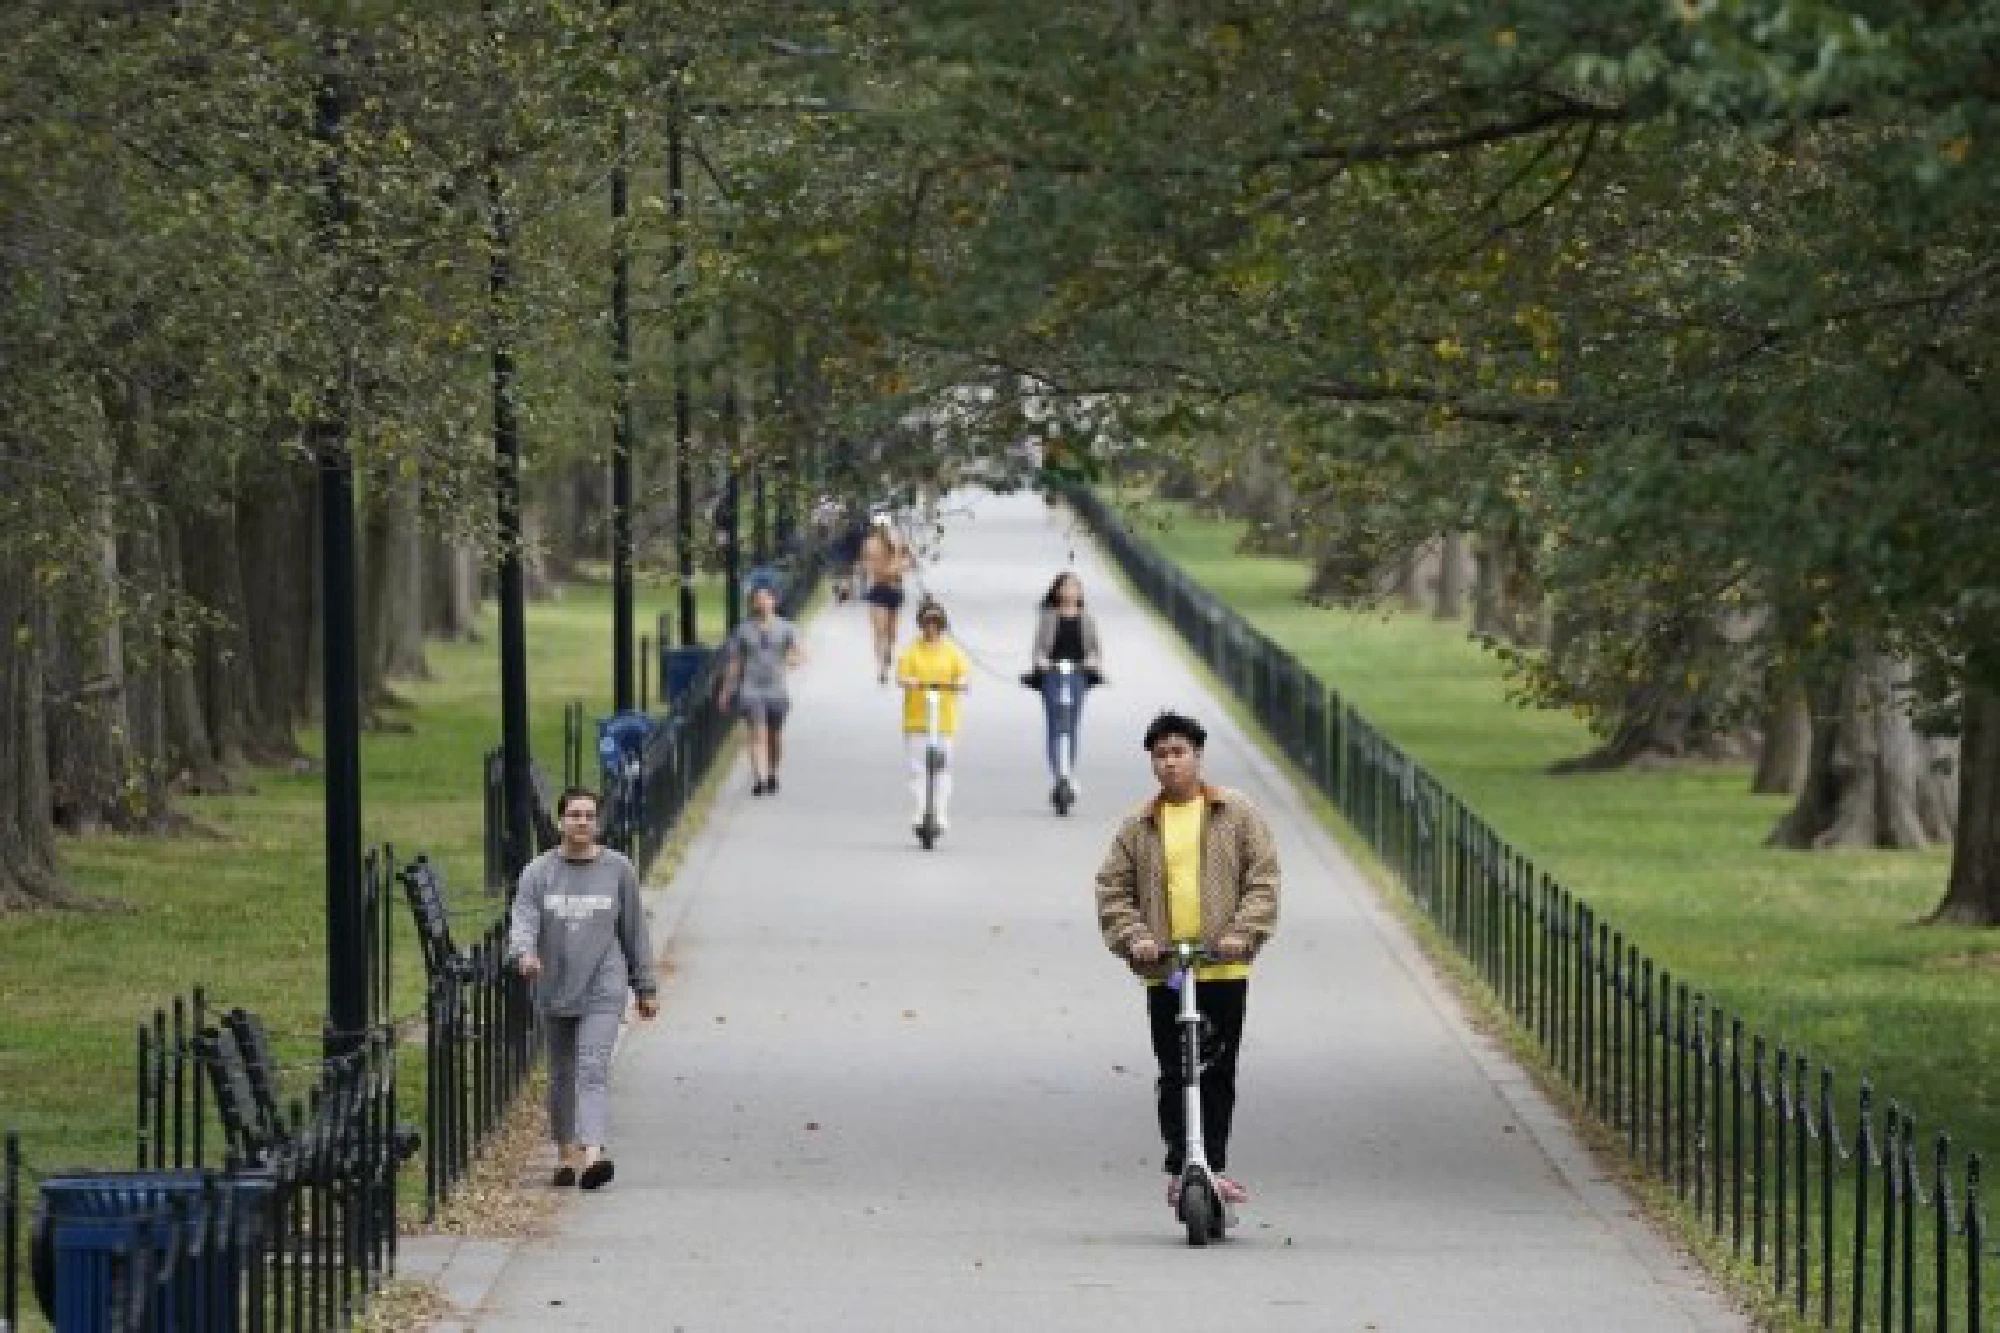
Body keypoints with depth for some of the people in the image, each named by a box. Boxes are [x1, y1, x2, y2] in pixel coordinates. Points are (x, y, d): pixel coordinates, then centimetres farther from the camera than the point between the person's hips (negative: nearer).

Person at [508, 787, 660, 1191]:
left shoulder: (617, 870, 4)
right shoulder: (539, 872, 2)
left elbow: (635, 931, 10)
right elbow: (522, 920, -9)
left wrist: (646, 987, 12)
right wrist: (524, 953, -31)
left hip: (603, 991, -2)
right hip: (554, 991, 2)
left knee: (593, 1070, -17)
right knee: (562, 1075, 12)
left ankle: (593, 1154, -30)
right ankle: (566, 1153, 26)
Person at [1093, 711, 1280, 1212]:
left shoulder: (1237, 814, 4)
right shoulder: (1138, 825, 9)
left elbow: (1262, 878, 1)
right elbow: (1112, 889, 10)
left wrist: (1242, 932, -12)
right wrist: (1133, 937, -6)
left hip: (1224, 968, -1)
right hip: (1163, 970, 1)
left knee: (1218, 1072, 2)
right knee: (1174, 1076, 0)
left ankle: (1213, 1166, 10)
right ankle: (1180, 1169, 2)